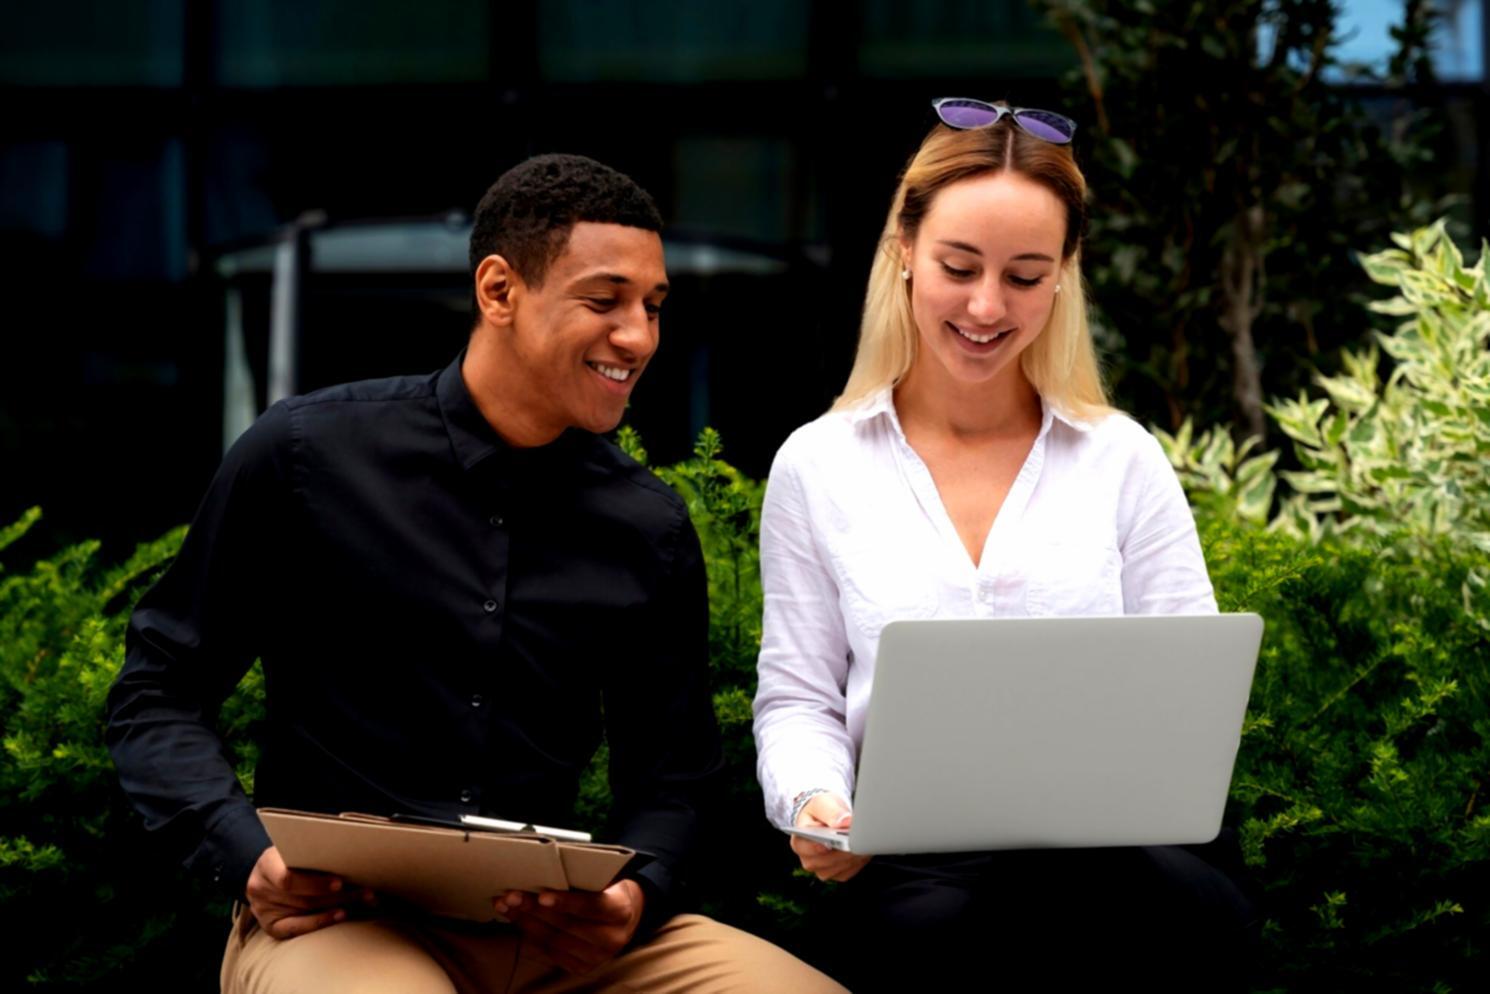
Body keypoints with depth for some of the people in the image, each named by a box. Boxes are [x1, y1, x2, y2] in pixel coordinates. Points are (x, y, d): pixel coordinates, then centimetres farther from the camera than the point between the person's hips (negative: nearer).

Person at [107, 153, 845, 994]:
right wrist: (248, 855, -12)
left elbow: (671, 773, 15)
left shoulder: (652, 530, 9)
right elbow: (158, 697, 5)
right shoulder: (307, 455, -1)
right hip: (339, 917, -4)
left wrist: (636, 897, -8)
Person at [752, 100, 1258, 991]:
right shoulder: (817, 468, 13)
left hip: (1117, 852, 1)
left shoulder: (1123, 460, 13)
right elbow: (799, 698, 11)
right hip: (918, 862, 0)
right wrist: (815, 803, -12)